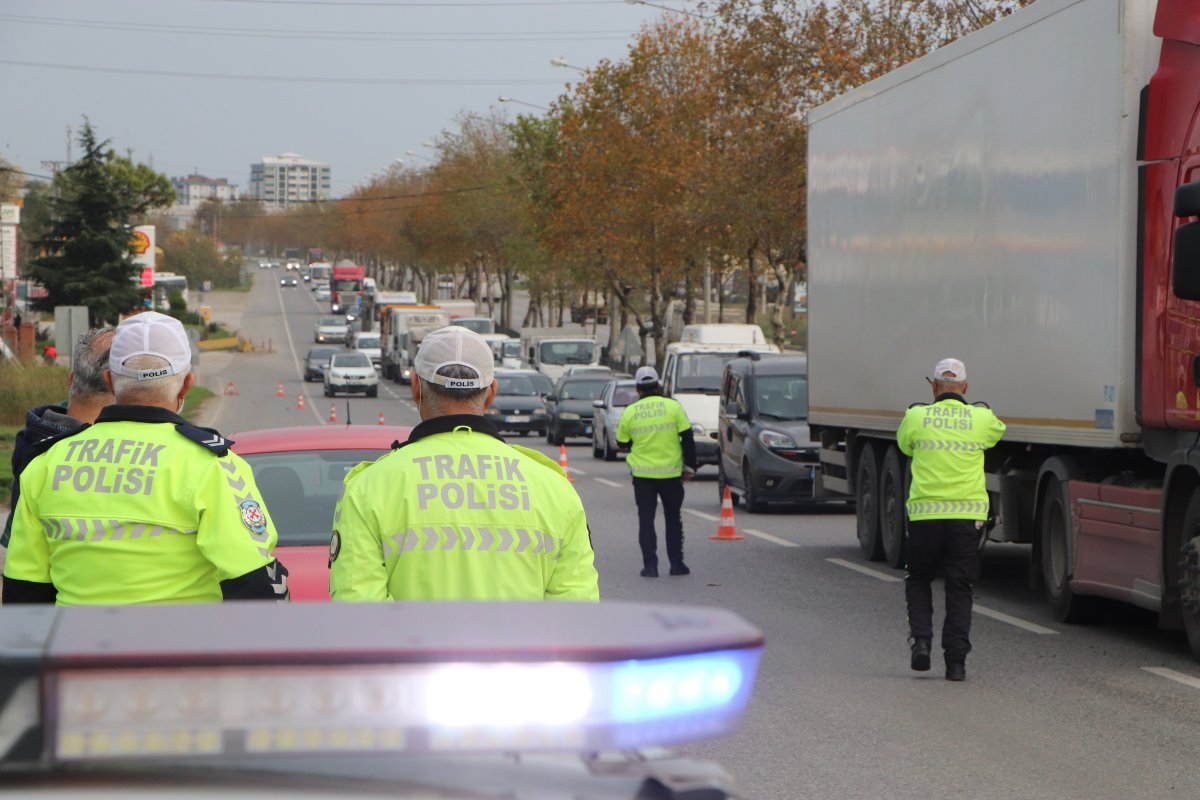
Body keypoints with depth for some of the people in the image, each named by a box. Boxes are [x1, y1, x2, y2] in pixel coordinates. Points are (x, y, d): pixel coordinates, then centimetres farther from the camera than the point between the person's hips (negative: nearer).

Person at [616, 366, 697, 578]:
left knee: (646, 520, 7)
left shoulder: (629, 412, -2)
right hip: (671, 473, 0)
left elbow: (622, 444, 7)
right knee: (673, 519, 13)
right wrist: (690, 466, 5)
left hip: (642, 474, 0)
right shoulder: (673, 407, -5)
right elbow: (687, 439, -4)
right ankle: (676, 564, 12)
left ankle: (650, 565, 0)